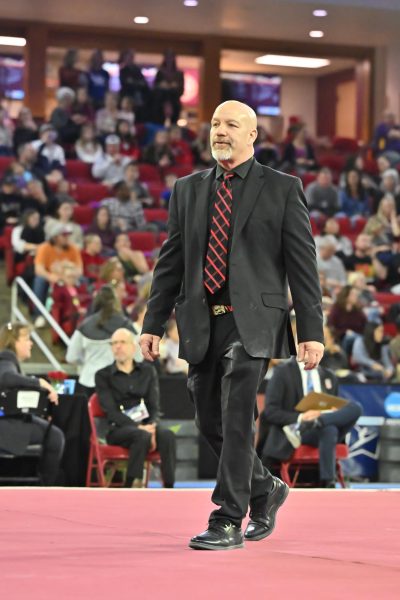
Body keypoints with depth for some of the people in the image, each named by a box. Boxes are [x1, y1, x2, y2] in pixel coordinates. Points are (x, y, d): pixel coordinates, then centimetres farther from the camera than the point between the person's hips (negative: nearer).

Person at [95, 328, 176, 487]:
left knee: (167, 435, -32)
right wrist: (138, 427, -20)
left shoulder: (148, 371, 16)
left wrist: (151, 427, -16)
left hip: (146, 426, 3)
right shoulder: (102, 375, 7)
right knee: (142, 436, -37)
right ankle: (131, 487, -36)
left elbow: (154, 406, 7)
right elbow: (111, 411, -5)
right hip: (119, 429, -3)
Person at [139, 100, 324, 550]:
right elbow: (170, 262, 15)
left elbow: (302, 264, 0)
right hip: (201, 323, 5)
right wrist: (153, 323, 9)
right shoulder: (188, 190, 14)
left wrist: (312, 331, -5)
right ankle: (265, 490, 33)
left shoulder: (282, 189, 3)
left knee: (236, 419, -13)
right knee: (210, 422, 10)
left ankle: (228, 522, -6)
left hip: (252, 321, -5)